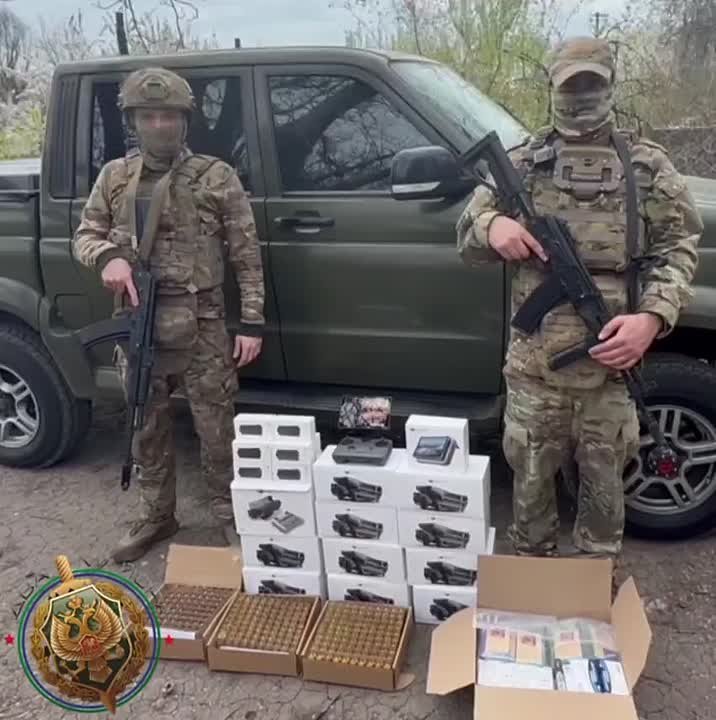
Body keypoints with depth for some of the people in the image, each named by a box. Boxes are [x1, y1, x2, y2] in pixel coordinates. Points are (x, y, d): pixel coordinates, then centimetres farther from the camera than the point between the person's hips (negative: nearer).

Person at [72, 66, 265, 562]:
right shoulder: (115, 177, 9)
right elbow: (85, 236, 14)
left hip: (201, 328, -4)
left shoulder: (217, 177, -2)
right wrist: (108, 256, -11)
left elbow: (246, 256, -2)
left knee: (217, 431, 3)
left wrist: (252, 323, -8)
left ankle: (231, 518, 21)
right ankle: (157, 517, 33)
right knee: (148, 431, 15)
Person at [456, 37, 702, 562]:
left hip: (611, 361, 0)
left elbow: (677, 249, 2)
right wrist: (491, 226, -18)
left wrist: (652, 317, -16)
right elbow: (466, 239, 7)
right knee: (531, 478, 14)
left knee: (604, 484, 14)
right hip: (534, 362, 0)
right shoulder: (521, 162, 7)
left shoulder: (647, 164, 6)